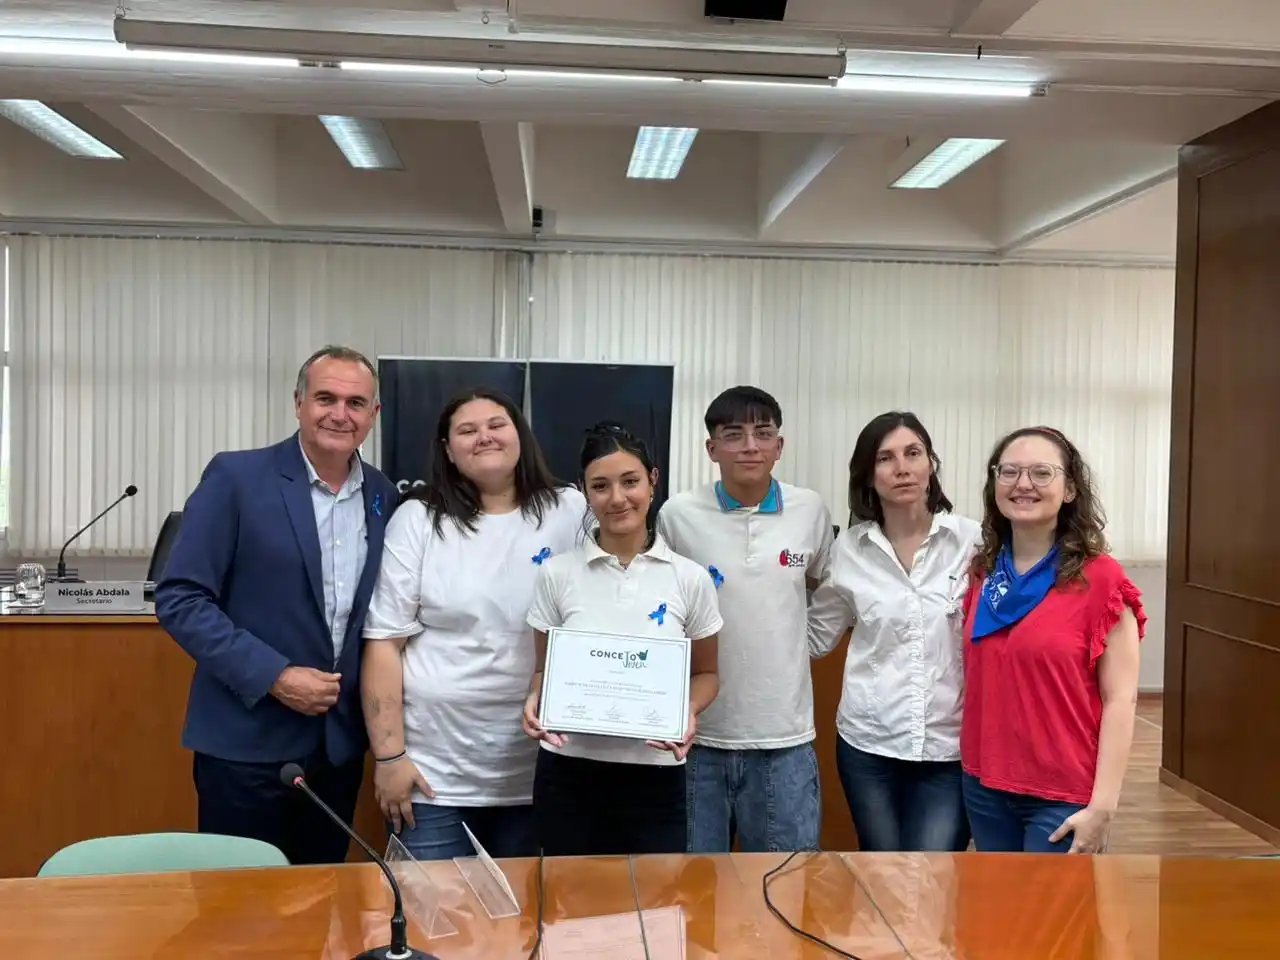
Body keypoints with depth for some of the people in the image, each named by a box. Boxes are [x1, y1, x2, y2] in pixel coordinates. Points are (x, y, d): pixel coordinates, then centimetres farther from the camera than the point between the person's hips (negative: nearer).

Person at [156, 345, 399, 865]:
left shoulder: (383, 496, 4)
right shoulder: (235, 477, -9)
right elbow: (180, 599, -11)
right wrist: (273, 676, -17)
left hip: (340, 741, 4)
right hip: (248, 742, -4)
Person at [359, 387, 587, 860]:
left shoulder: (571, 513, 0)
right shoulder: (417, 519, -3)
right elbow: (385, 643, -4)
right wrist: (388, 756, -7)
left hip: (539, 772, 2)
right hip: (434, 774, -1)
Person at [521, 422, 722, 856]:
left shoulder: (690, 578, -1)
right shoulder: (556, 573, -1)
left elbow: (705, 674, 9)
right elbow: (543, 669, 8)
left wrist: (688, 713, -11)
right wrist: (535, 702, -13)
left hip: (655, 775, 0)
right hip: (568, 772, 0)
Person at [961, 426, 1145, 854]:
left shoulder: (1099, 579, -10)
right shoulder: (983, 574, 4)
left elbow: (1120, 699, -12)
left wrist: (1102, 806, -15)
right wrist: (975, 768, 7)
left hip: (1062, 797, -5)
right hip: (984, 787, 5)